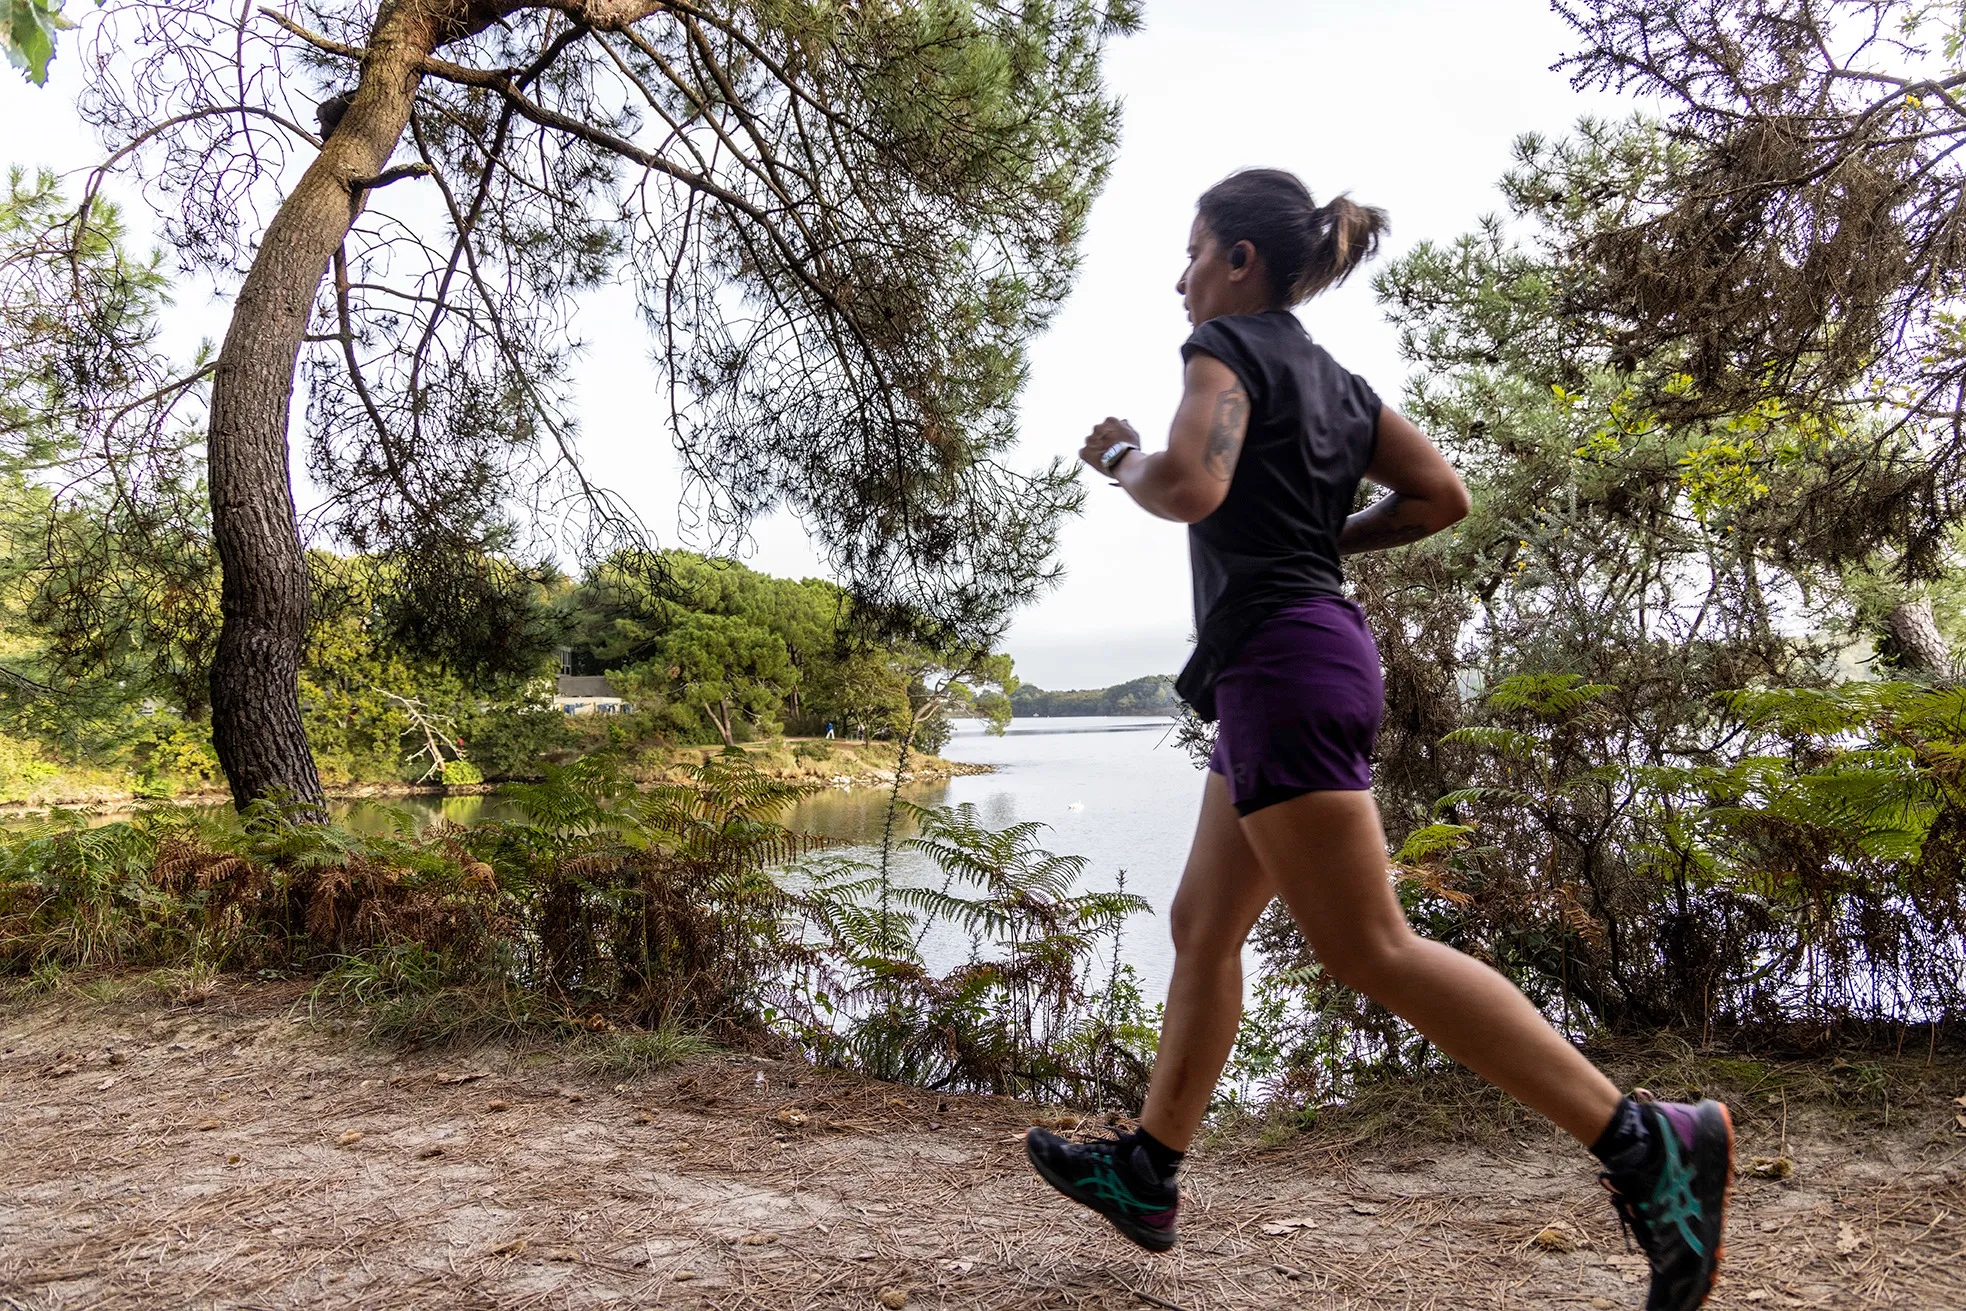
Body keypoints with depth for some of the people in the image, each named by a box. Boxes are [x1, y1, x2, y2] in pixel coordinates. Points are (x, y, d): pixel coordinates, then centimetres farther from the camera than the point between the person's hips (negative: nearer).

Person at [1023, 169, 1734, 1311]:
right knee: (1203, 925, 12)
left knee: (1371, 949, -10)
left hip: (1278, 658, -10)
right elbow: (1441, 495, 16)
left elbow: (1191, 486, -21)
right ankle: (1148, 1172, 21)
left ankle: (1647, 1141, -9)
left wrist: (1120, 458, -2)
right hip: (1320, 650, 10)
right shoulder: (1333, 379, 21)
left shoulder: (1230, 344, -4)